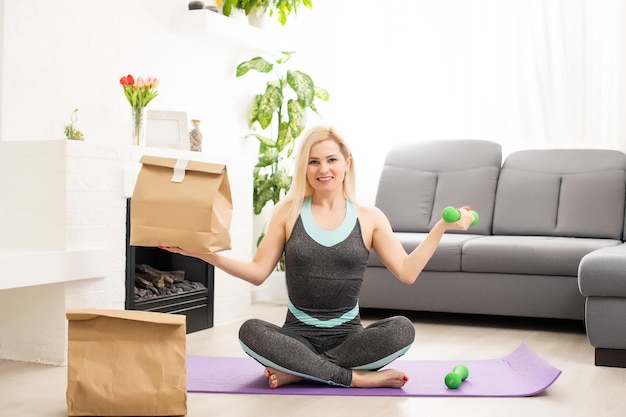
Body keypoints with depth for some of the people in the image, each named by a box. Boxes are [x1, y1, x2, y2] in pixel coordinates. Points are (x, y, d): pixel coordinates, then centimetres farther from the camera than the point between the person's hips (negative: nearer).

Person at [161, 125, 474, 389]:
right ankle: (357, 377, -24)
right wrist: (206, 254, -10)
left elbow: (407, 272, -2)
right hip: (298, 334, 0)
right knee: (250, 332, -31)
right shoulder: (288, 212, 3)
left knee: (402, 329, -28)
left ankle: (300, 371, -20)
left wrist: (442, 226, -8)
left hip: (348, 335, 1)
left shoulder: (369, 218, 4)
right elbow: (258, 272, 1)